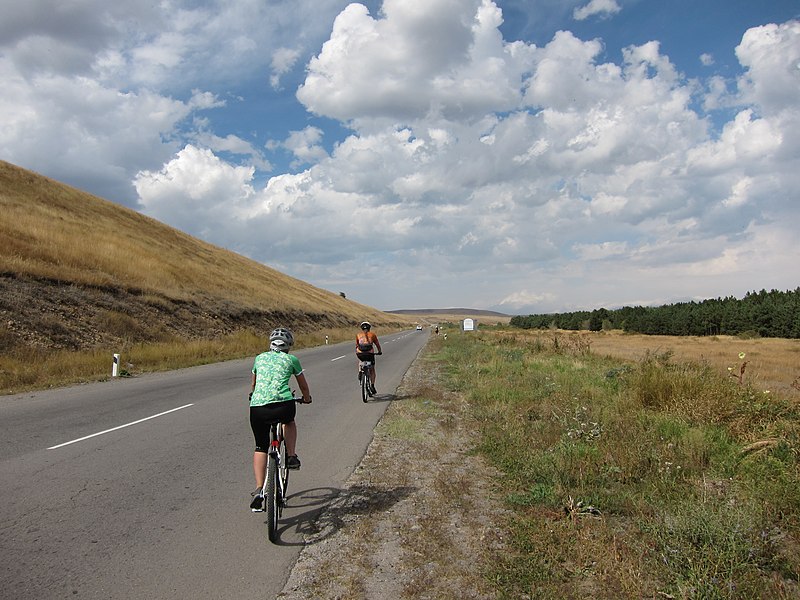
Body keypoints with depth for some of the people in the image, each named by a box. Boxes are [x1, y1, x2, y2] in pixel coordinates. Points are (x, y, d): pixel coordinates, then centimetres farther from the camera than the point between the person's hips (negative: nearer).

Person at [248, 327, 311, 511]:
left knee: (260, 447, 19)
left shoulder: (260, 358, 22)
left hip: (257, 408, 2)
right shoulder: (291, 359, 15)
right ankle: (291, 457, 23)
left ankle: (258, 489, 6)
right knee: (289, 422, 35)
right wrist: (307, 398, 49)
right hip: (283, 405, -1)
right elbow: (303, 386, 28)